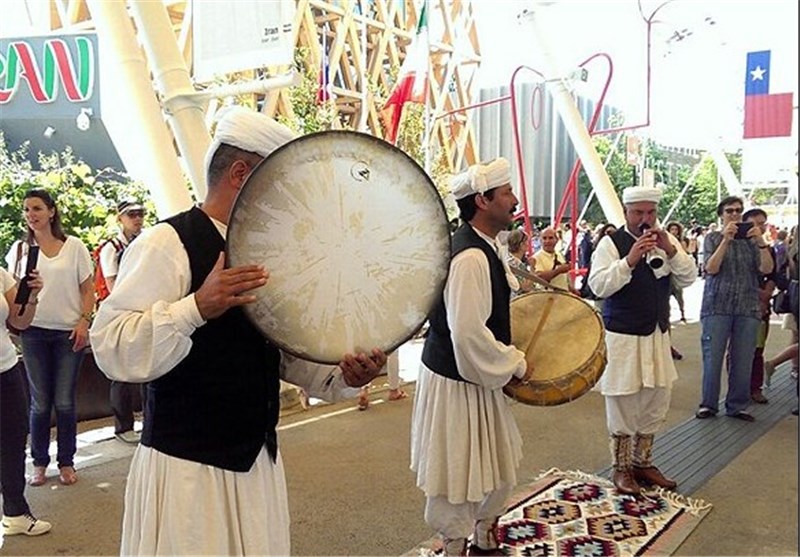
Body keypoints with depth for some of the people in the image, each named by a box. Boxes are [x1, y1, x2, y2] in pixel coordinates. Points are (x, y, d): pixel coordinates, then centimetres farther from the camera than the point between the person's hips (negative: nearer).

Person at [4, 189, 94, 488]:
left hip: (69, 331, -1)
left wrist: (84, 321, -8)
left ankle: (66, 462, 17)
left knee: (65, 402, 3)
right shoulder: (20, 248, 7)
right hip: (34, 332, 1)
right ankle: (39, 463, 19)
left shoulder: (74, 246, 1)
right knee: (40, 403, 5)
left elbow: (88, 289, 3)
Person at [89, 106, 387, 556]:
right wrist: (198, 308, -35)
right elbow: (113, 349, -23)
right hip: (186, 468, -7)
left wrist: (342, 375, -5)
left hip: (260, 462, 7)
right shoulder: (167, 245, -15)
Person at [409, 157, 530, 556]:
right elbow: (469, 335, -31)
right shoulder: (470, 257, -27)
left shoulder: (482, 247, 6)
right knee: (459, 472, 8)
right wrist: (516, 364, -18)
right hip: (455, 384, -10)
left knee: (499, 464, 23)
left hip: (476, 377, 11)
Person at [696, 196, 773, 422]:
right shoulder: (713, 238, 6)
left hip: (747, 308, 2)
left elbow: (767, 269, -1)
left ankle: (737, 406, 16)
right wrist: (726, 239, -15)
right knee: (712, 358, 0)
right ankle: (708, 404, 12)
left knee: (743, 360, 4)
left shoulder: (751, 239, 11)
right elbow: (711, 268, -8)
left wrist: (761, 241, -13)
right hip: (717, 306, -2)